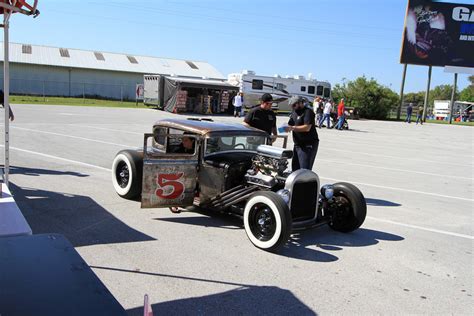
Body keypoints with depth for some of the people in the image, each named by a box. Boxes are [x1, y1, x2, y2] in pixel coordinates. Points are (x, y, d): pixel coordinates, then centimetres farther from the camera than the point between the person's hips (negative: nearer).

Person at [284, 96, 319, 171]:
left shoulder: (308, 112, -11)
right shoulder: (294, 112, 16)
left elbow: (307, 128, -22)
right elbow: (291, 125, 19)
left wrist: (292, 128, -24)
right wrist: (287, 128, -5)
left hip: (308, 145, -9)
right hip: (298, 144, 9)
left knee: (305, 170, -12)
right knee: (295, 168, 12)